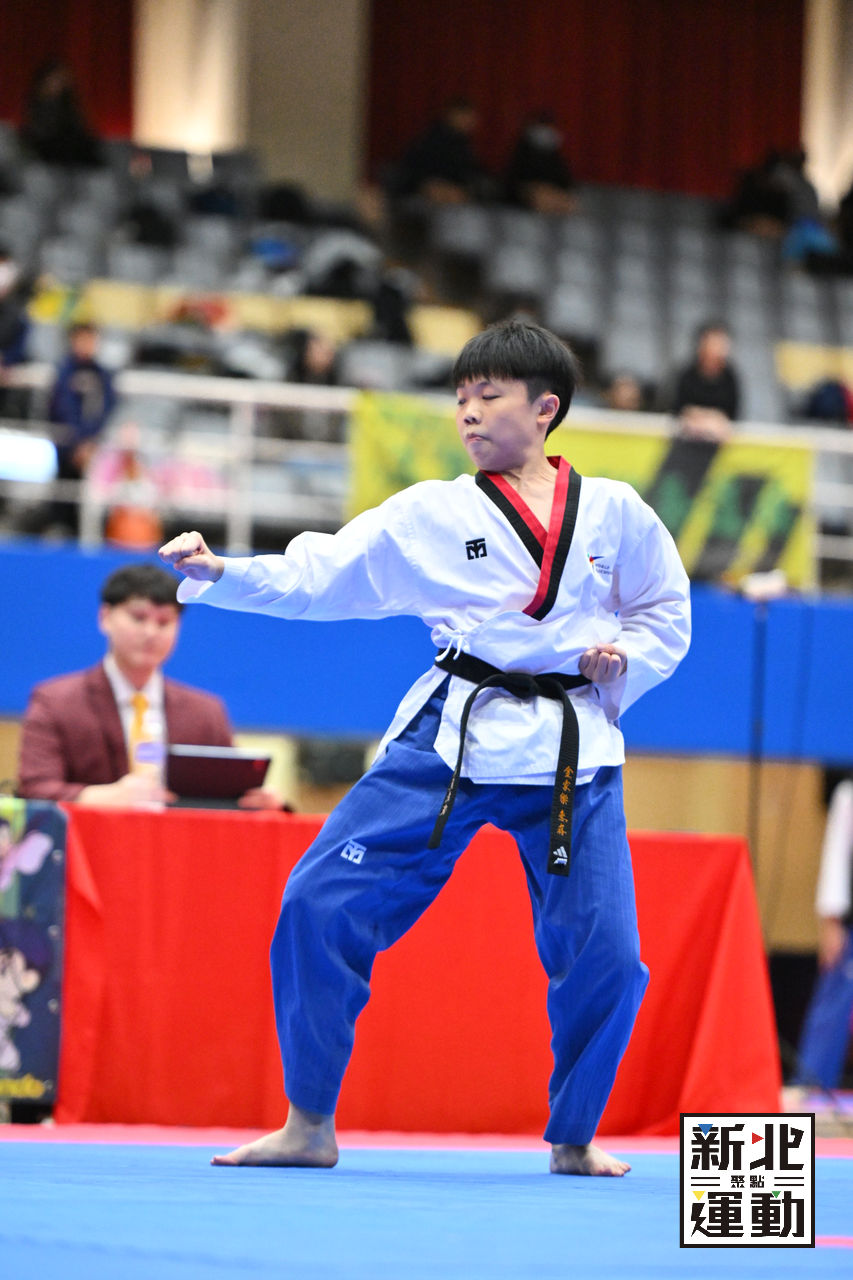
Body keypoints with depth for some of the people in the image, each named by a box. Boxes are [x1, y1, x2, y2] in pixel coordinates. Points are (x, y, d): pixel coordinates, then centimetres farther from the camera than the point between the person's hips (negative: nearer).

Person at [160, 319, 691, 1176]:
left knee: (604, 953, -5)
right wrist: (216, 573, -14)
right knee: (322, 904, -9)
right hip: (451, 741, 0)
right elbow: (313, 578, -1)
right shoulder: (429, 516, 2)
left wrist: (624, 660, -5)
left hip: (572, 751, 0)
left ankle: (574, 1139, 19)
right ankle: (309, 1125, 3)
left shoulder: (613, 512, 3)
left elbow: (665, 613, 15)